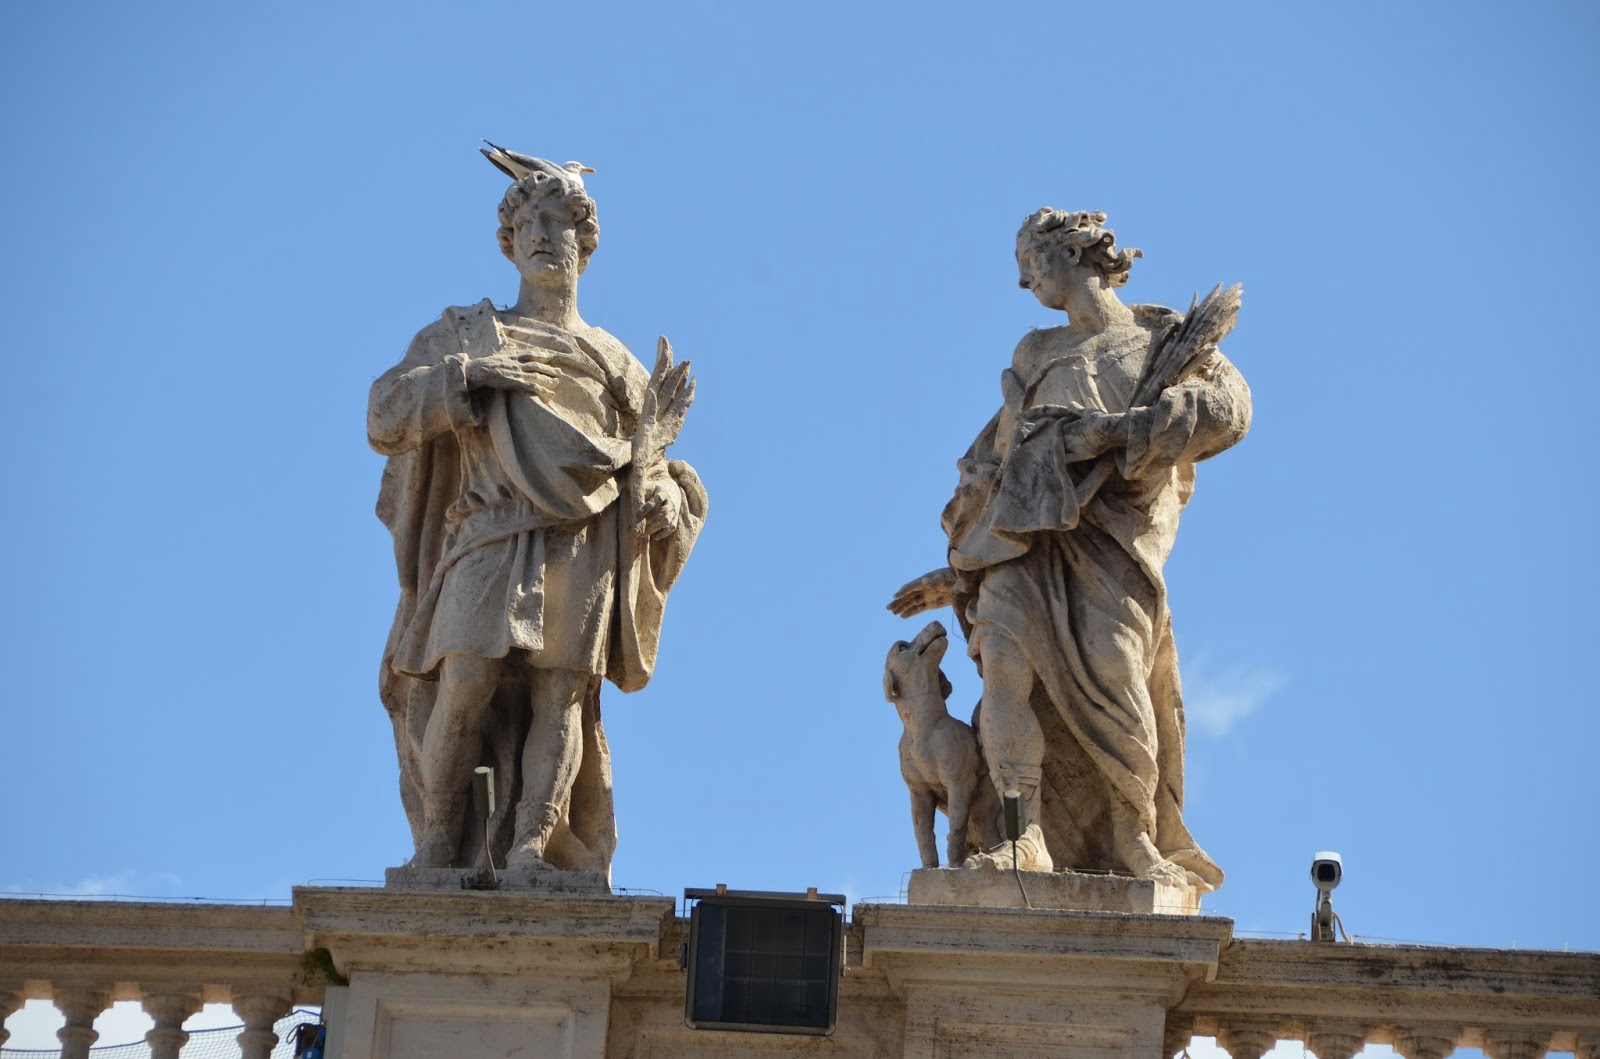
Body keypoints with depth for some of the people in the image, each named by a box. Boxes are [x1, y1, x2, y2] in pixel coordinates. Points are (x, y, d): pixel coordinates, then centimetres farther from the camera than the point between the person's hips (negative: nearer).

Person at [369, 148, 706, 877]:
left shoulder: (613, 363, 25)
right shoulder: (464, 336, 20)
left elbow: (645, 464, 22)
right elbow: (385, 419, 8)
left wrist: (660, 496, -2)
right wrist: (464, 375, -6)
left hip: (584, 547, 2)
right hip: (492, 536, -2)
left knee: (561, 692, -11)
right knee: (467, 679, -18)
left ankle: (529, 848, -14)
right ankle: (439, 840, -9)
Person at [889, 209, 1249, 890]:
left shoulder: (1162, 336, 16)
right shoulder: (1037, 355, 31)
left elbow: (1229, 406, -4)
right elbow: (991, 462, 30)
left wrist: (1116, 429, -12)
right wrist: (956, 569, 23)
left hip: (1107, 532, -4)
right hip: (1025, 533, 4)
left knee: (1111, 680, -17)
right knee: (1006, 657, -19)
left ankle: (1137, 841, -3)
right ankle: (1026, 840, -26)